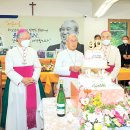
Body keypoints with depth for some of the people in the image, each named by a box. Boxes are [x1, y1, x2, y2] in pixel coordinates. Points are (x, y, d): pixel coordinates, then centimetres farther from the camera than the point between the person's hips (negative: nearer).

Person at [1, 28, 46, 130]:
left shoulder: (33, 52, 8)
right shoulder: (11, 52, -2)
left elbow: (38, 67, 6)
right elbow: (9, 70, -8)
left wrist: (33, 78, -11)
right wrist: (22, 80, -17)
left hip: (33, 83, 3)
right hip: (17, 85, -3)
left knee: (33, 107, 7)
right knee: (18, 108, 2)